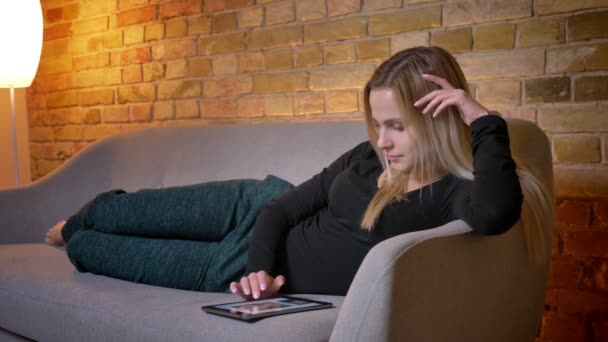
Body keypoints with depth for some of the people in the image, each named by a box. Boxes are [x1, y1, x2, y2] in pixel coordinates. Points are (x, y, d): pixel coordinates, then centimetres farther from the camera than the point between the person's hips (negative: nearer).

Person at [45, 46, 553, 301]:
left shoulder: (455, 193, -25)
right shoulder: (367, 160, -10)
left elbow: (495, 214, -51)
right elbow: (280, 209, -4)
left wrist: (483, 118, -42)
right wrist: (259, 268, -21)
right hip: (263, 219, 3)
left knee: (164, 264, 11)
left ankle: (76, 241, 47)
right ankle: (76, 227, 52)